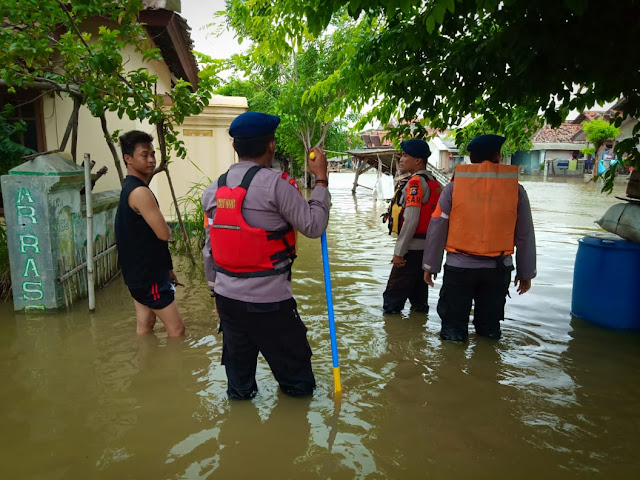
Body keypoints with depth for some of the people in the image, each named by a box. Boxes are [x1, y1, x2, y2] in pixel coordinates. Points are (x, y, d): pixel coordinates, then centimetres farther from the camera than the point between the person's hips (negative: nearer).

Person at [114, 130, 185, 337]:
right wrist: (166, 227, 0)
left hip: (141, 272, 10)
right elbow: (164, 234, -25)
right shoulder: (140, 191, -21)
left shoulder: (130, 188, 12)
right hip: (148, 275, -10)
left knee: (145, 326, 17)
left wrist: (168, 268, 18)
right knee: (176, 329, -3)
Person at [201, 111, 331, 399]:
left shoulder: (213, 189, 5)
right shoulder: (276, 183, -15)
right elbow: (313, 226, -11)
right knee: (293, 364, 14)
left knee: (238, 364, 21)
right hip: (269, 299, -6)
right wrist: (321, 180, -2)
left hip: (227, 295, 6)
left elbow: (209, 249, 10)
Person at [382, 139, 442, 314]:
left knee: (394, 293, -3)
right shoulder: (433, 182, 13)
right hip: (427, 245, 10)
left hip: (412, 246, -10)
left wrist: (399, 251, -19)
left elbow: (411, 219, -23)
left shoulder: (416, 182, -16)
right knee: (417, 285, 20)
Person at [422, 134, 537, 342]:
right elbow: (525, 236, 4)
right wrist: (526, 273, 16)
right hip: (498, 269, 2)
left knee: (453, 327, 11)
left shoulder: (454, 186, -4)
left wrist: (430, 266, 7)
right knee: (490, 327, 19)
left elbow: (436, 230, -2)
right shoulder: (516, 189, -2)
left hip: (459, 267, -2)